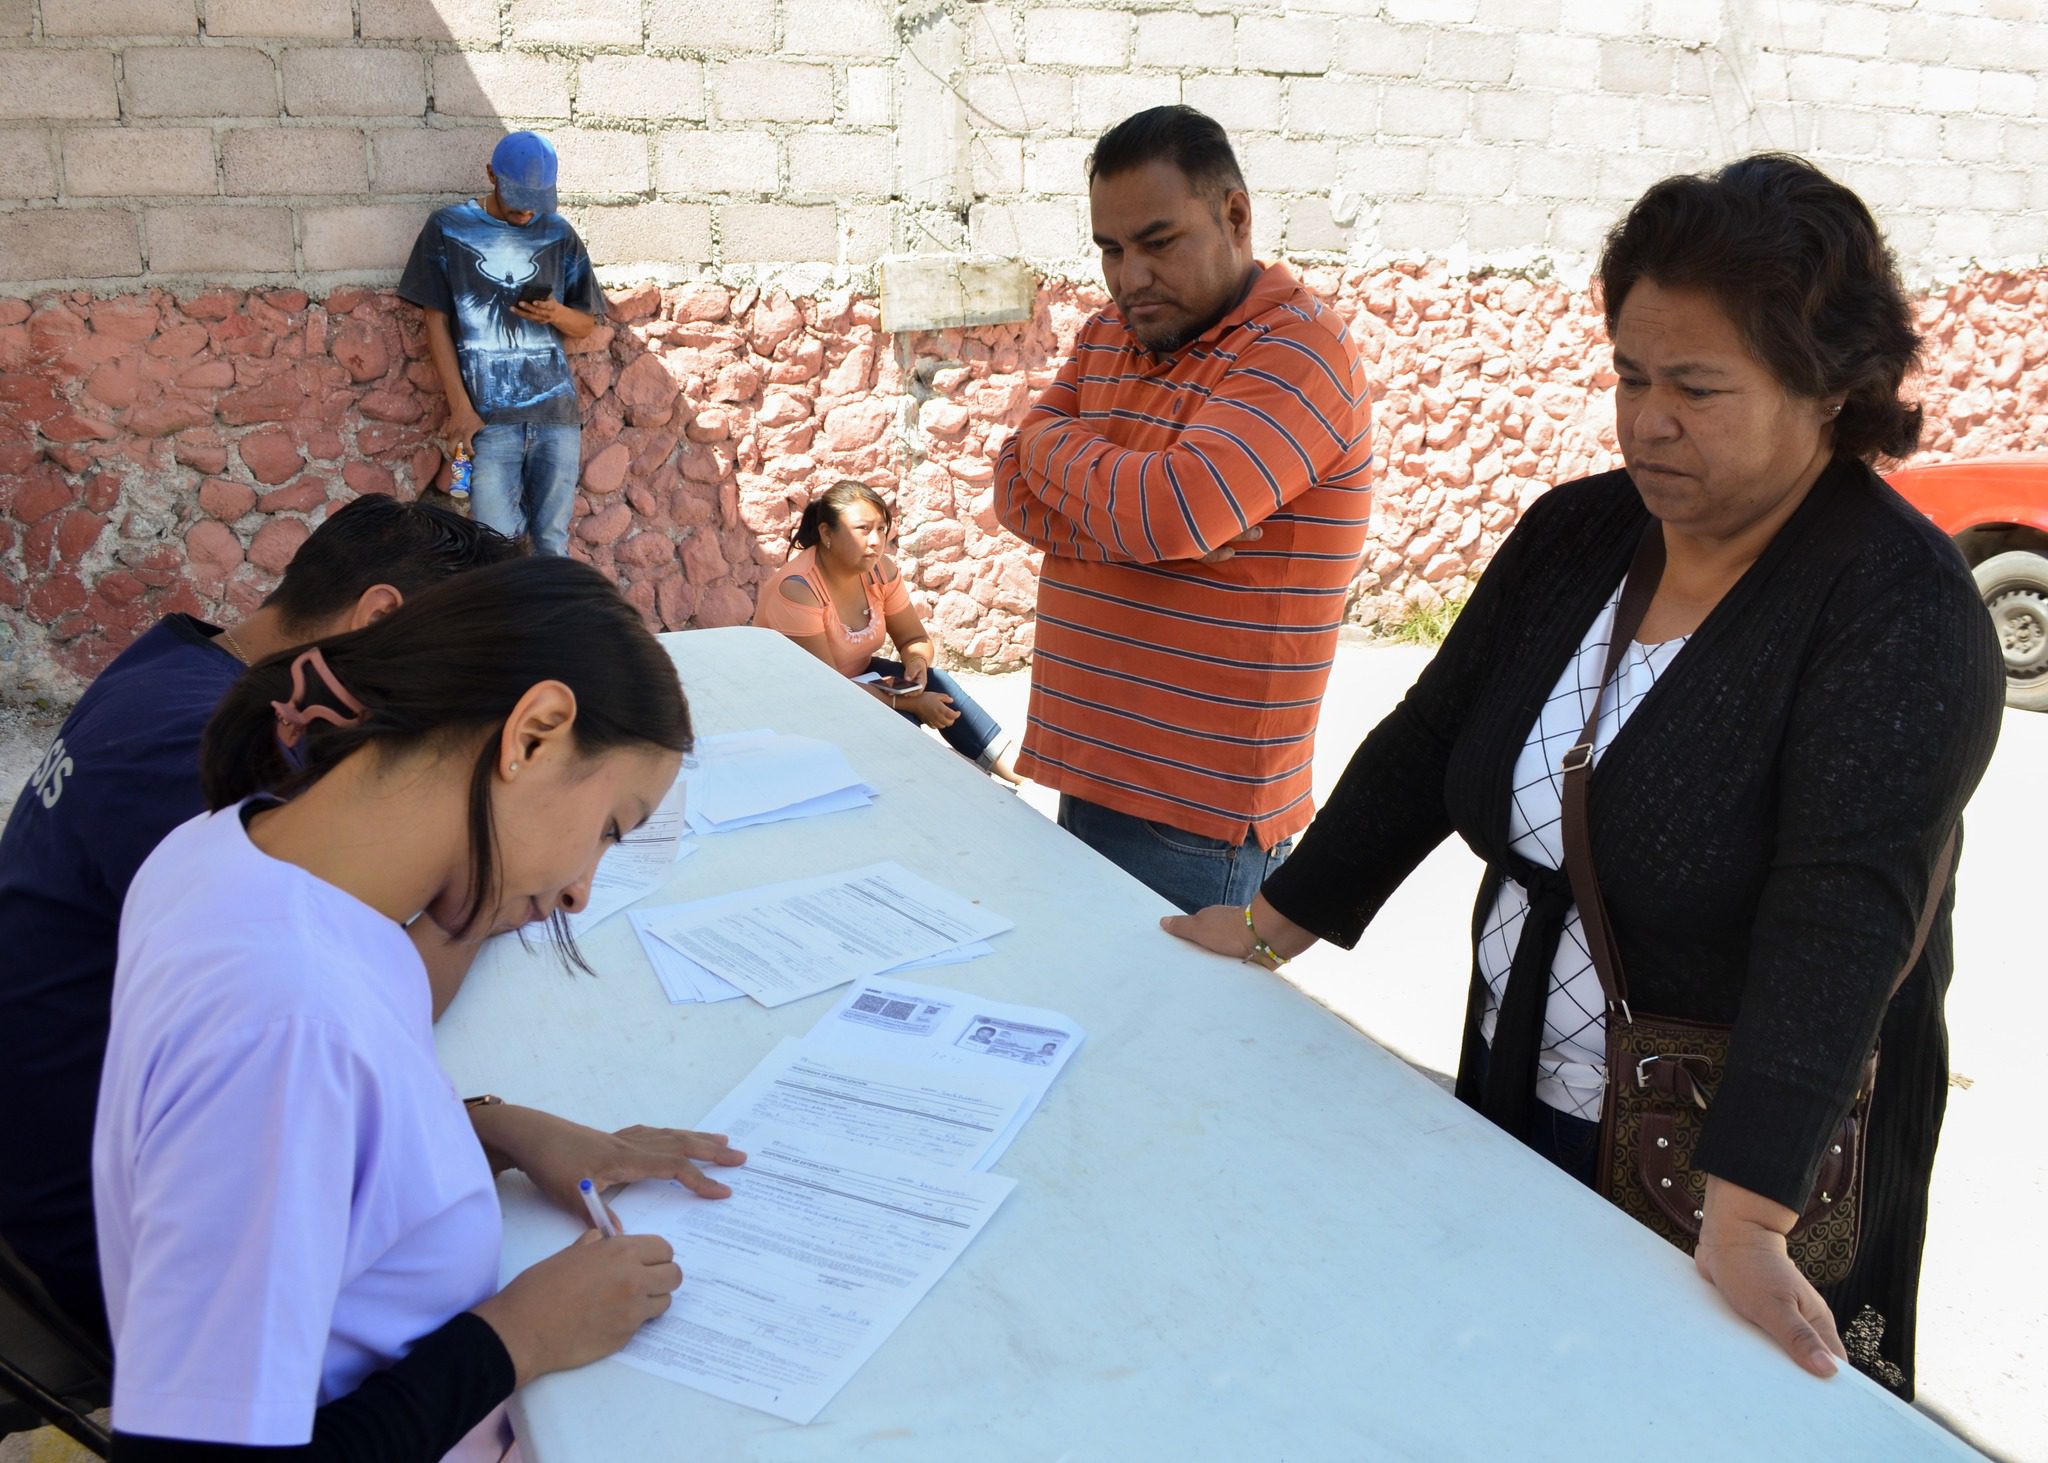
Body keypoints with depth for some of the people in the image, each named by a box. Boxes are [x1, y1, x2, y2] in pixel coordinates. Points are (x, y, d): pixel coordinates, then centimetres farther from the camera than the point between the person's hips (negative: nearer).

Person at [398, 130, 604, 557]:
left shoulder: (558, 234, 11)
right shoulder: (448, 228, 5)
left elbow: (586, 324, 18)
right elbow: (437, 322, 4)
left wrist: (556, 313, -7)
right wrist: (460, 406, -6)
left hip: (555, 411, 2)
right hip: (488, 415, -2)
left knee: (552, 544, 2)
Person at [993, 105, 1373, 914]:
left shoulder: (1299, 350, -14)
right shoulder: (1108, 334, 12)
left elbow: (1171, 508, -27)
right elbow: (1017, 489, 4)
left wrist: (1052, 443, -8)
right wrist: (1148, 527, -14)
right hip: (1090, 774, 8)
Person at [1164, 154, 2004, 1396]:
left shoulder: (1899, 607, -20)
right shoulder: (1577, 531, -1)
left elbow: (1841, 914, -30)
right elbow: (1427, 744, 6)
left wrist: (1746, 1217, -38)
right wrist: (1277, 924, 6)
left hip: (1749, 1153, -5)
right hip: (1517, 1095, 6)